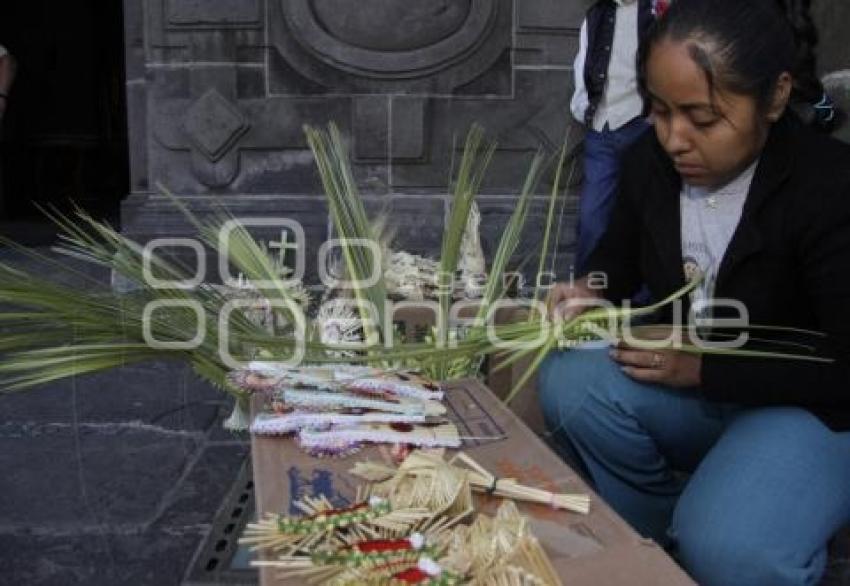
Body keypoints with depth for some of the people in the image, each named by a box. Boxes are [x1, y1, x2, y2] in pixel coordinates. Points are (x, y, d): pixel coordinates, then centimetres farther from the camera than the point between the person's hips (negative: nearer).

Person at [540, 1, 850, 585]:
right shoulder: (649, 161, -7)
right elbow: (621, 253, 12)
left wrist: (701, 369, -27)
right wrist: (593, 292, -11)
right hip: (685, 374, 6)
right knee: (569, 381, -24)